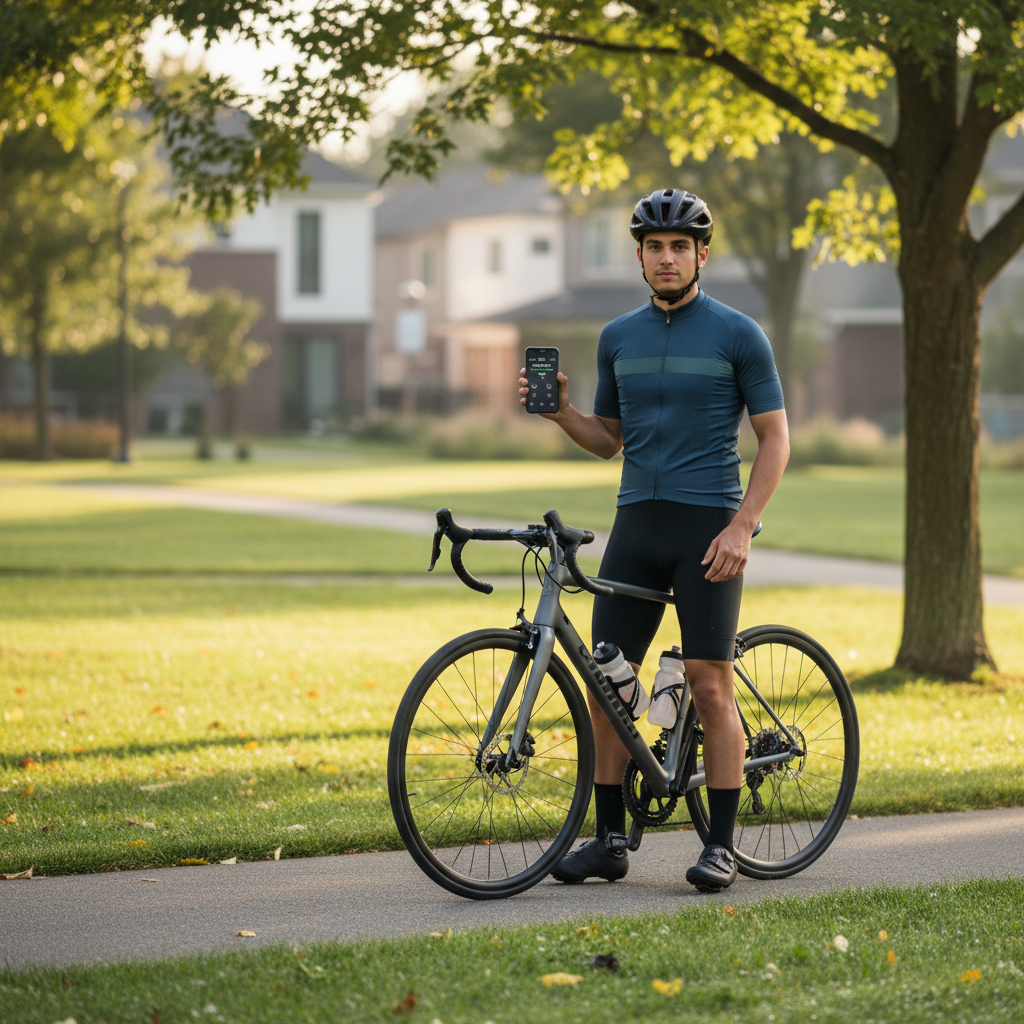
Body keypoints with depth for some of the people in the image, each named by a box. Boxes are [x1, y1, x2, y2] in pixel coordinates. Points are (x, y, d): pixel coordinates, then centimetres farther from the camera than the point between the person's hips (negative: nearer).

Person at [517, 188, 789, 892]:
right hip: (636, 524, 5)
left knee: (711, 687, -7)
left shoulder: (738, 335, -2)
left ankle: (721, 846, 0)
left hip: (708, 527, -5)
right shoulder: (619, 338, 12)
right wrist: (561, 412, -2)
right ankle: (610, 840, 10)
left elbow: (775, 438, -2)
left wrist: (741, 526, -12)